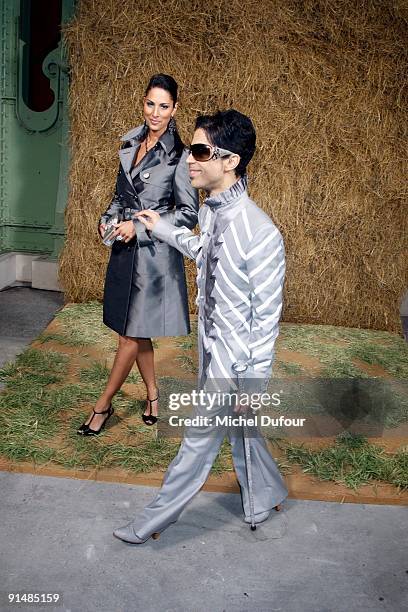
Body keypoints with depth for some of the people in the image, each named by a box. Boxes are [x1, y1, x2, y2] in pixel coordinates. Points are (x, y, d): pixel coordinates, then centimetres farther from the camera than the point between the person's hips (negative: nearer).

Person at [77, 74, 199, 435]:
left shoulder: (178, 155, -10)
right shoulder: (131, 145, 10)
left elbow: (189, 213, -10)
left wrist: (139, 227, -14)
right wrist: (108, 218, 1)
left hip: (156, 253, -7)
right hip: (126, 249, 7)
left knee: (132, 335, 0)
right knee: (135, 332, 14)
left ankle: (103, 405, 14)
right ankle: (153, 397, 29)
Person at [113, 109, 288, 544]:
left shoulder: (260, 234, -30)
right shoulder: (210, 211, -4)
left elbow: (267, 318, -22)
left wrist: (253, 385, -16)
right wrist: (165, 230, 21)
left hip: (236, 361, -8)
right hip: (212, 348, 8)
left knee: (199, 439, 10)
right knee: (239, 432, 24)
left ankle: (156, 519, 29)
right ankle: (265, 498, 47)